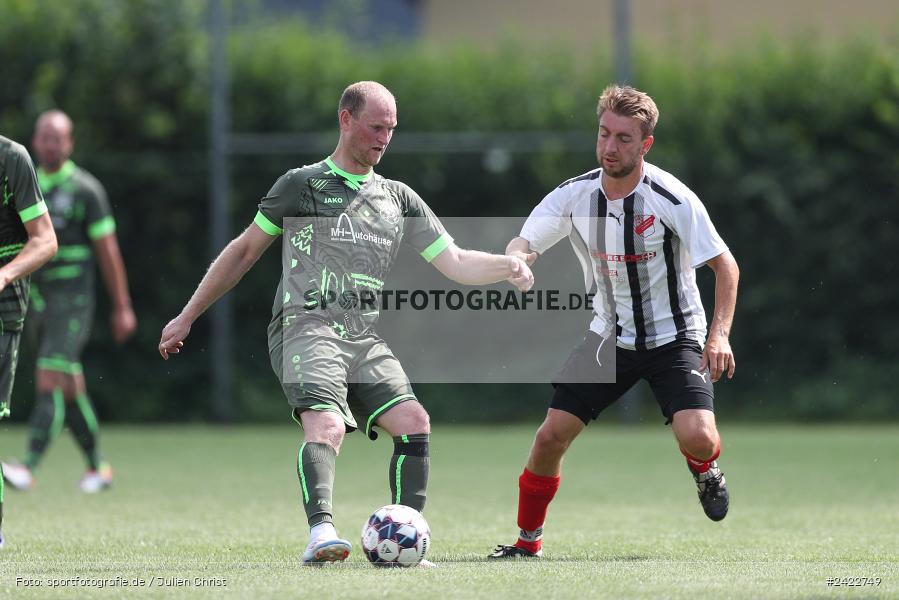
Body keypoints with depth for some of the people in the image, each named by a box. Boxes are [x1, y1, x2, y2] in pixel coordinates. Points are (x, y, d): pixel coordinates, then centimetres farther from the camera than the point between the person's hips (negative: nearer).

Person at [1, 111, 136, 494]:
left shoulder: (85, 189, -5)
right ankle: (96, 467, 23)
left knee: (50, 381, -17)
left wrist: (122, 307, -3)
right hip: (36, 300, 6)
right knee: (70, 388, 12)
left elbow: (108, 250, -3)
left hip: (72, 297, -6)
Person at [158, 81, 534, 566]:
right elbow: (244, 251, 14)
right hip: (305, 327, -5)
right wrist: (187, 317, 14)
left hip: (364, 339, 5)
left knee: (413, 421, -16)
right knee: (327, 425, -29)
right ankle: (321, 533, -44)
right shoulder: (303, 184, 8)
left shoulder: (398, 198, 20)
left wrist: (507, 266, -5)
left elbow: (454, 262, 16)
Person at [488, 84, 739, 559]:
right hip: (609, 337, 3)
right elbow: (521, 245, -11)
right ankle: (528, 540, 14)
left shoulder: (673, 200, -19)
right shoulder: (574, 196, -8)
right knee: (550, 435, -6)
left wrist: (719, 334, -24)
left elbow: (724, 265, -13)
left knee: (697, 437, -25)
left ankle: (705, 470, 15)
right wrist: (518, 258, -37)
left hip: (674, 337, -3)